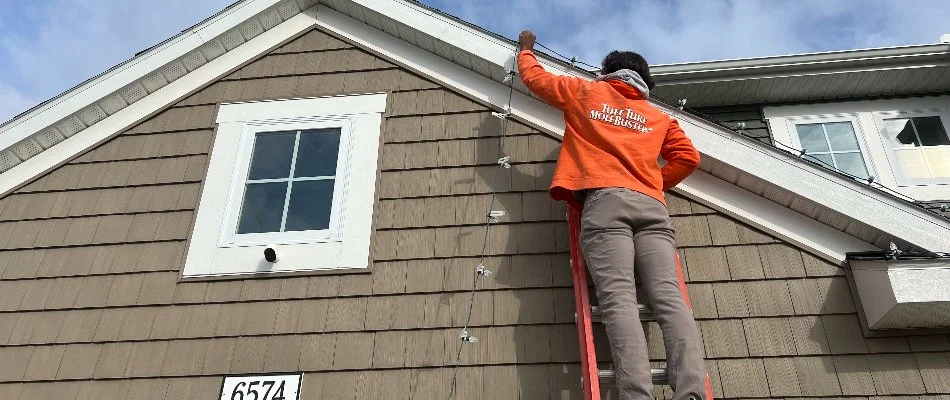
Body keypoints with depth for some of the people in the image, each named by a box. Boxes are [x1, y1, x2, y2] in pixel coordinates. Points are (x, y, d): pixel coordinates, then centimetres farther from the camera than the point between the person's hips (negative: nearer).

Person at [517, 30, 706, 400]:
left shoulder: (586, 92, 24)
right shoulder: (658, 116, 30)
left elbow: (534, 77, 33)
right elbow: (688, 157, 19)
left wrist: (526, 49, 53)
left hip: (605, 202, -3)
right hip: (651, 206, 3)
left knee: (618, 300, -18)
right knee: (669, 299, -12)